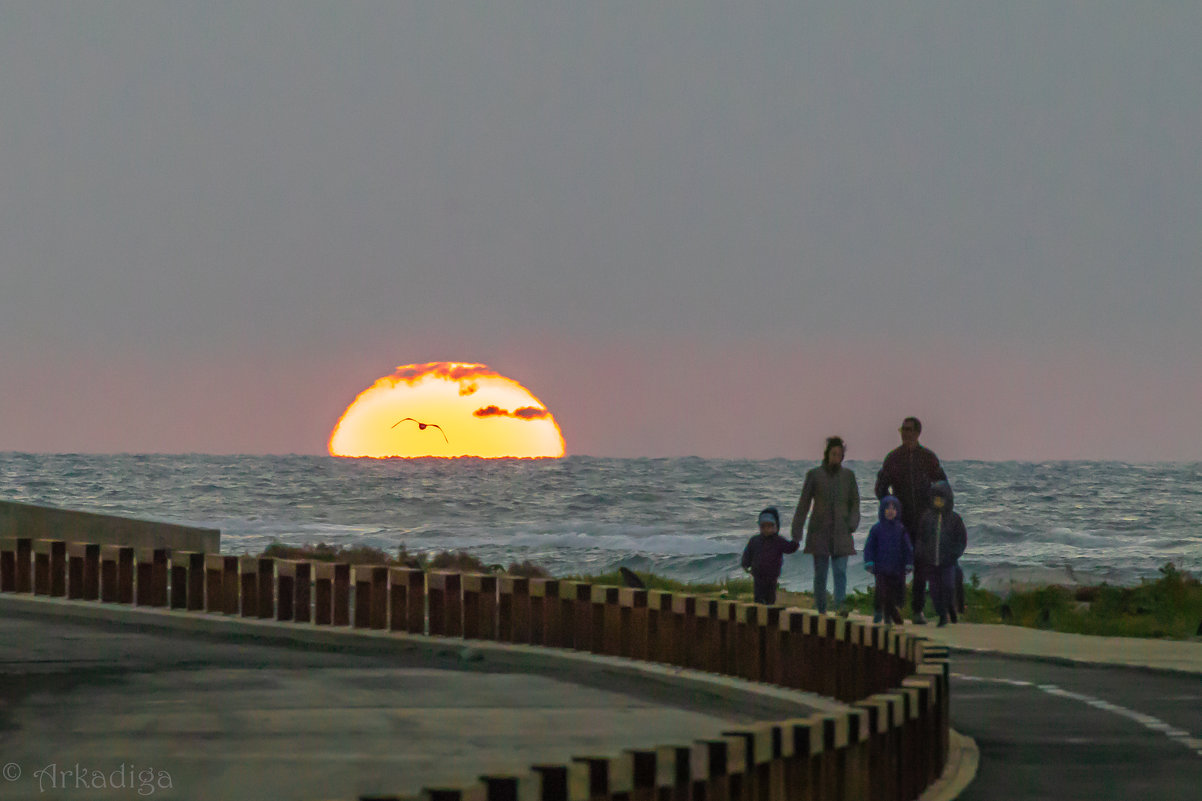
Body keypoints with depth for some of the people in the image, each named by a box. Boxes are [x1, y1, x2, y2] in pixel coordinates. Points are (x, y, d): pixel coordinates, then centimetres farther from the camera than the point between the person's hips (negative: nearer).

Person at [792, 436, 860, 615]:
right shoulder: (814, 475, 1)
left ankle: (840, 605, -24)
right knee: (820, 572, 2)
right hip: (819, 531, -1)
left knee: (840, 570, -13)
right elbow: (803, 504, 2)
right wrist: (796, 533, -2)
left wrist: (852, 523, -6)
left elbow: (855, 503, 12)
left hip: (840, 532, 1)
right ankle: (821, 610, 10)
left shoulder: (848, 476, 7)